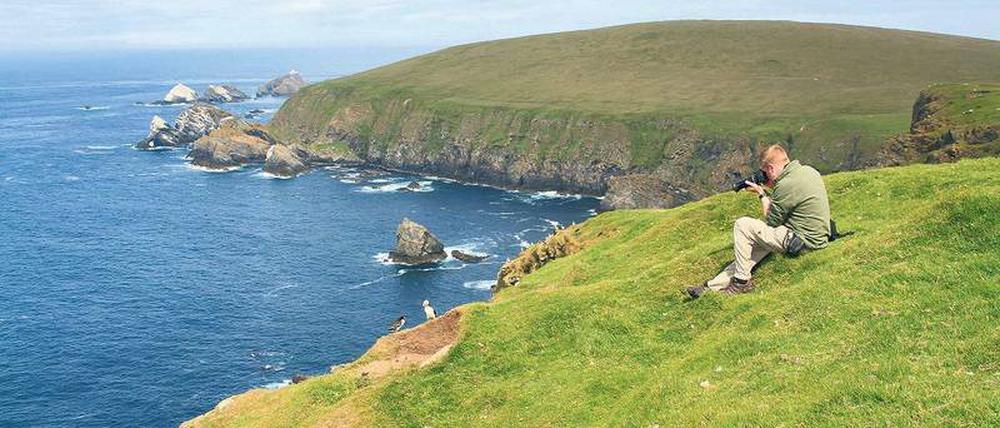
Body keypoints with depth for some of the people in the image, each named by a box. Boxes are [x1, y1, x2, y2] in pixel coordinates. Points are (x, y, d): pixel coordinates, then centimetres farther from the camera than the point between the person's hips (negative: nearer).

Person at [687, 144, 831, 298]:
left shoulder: (787, 184, -22)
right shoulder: (808, 170, 5)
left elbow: (771, 221, -11)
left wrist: (761, 194, 1)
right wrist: (773, 188, 9)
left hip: (804, 241, -10)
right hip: (818, 235, 10)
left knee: (742, 225, -6)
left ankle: (741, 281, 3)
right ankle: (712, 286, 19)